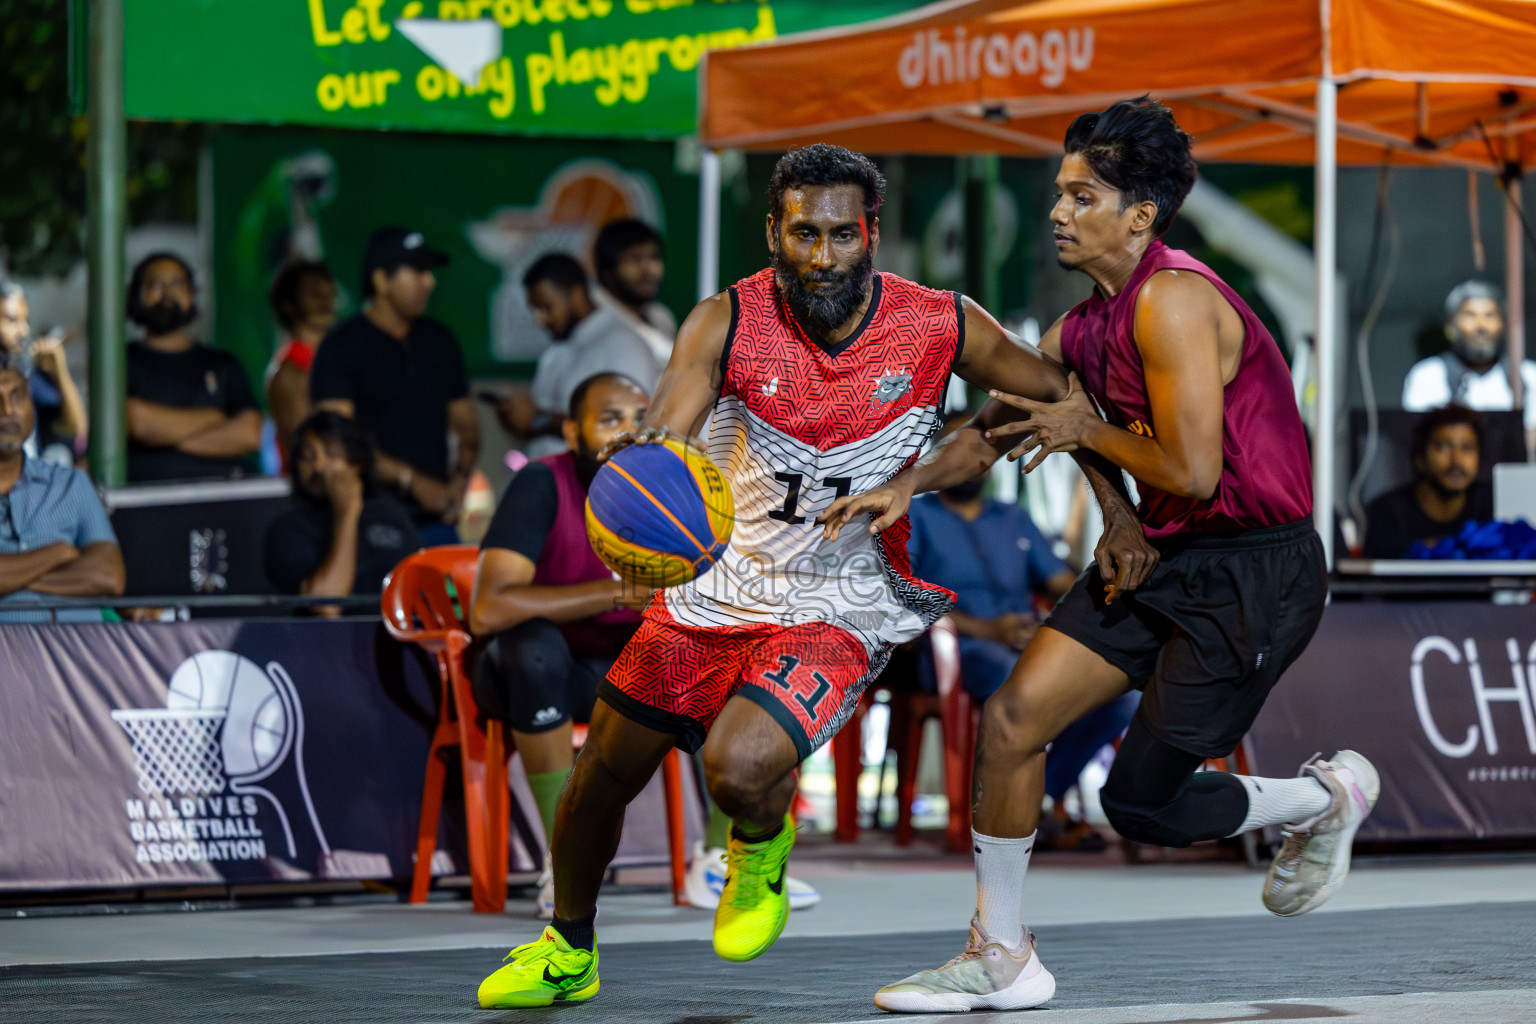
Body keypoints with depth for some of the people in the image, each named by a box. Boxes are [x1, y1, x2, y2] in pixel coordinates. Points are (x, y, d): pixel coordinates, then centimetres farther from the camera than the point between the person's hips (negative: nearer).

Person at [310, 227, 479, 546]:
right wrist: (412, 480, -17)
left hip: (435, 520, 5)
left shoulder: (441, 341, 16)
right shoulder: (342, 347, -2)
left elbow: (466, 424, 22)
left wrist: (461, 477, 1)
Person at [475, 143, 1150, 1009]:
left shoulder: (941, 327, -16)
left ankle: (762, 845, 11)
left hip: (840, 607, -3)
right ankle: (567, 951, 39)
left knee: (740, 767, -27)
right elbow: (661, 433, -31)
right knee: (605, 768, 11)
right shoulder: (728, 324, -17)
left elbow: (1059, 395, 1)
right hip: (721, 583, 3)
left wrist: (1118, 509, -6)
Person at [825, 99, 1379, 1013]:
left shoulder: (1173, 301, -21)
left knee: (1141, 802, -2)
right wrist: (910, 484, 8)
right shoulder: (1087, 326, 7)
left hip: (1255, 576, -9)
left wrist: (1087, 430, -10)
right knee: (1013, 718, -1)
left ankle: (1328, 797, 24)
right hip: (1162, 557, 9)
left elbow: (1190, 471, -26)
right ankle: (1001, 957, 11)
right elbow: (1003, 422, 21)